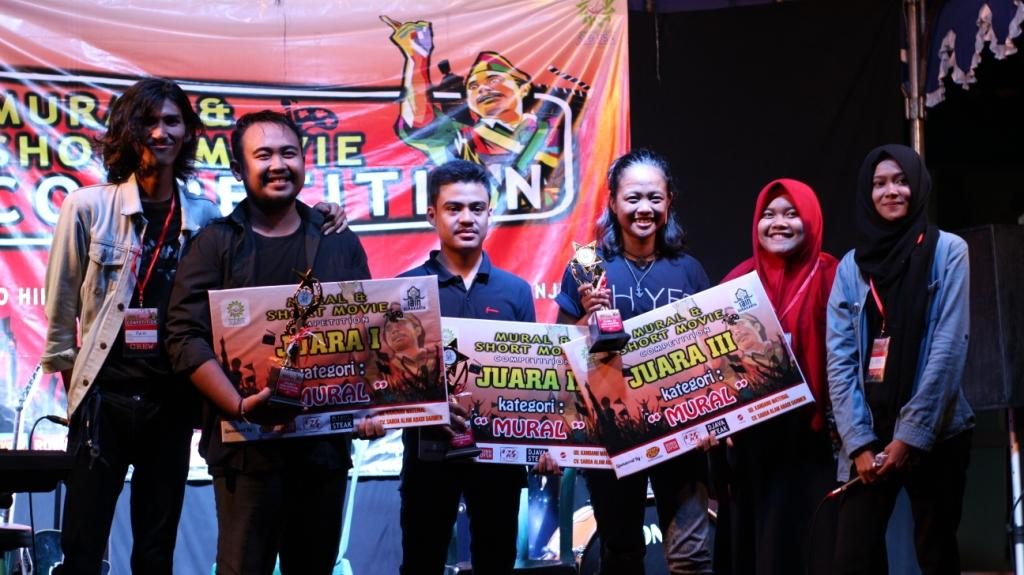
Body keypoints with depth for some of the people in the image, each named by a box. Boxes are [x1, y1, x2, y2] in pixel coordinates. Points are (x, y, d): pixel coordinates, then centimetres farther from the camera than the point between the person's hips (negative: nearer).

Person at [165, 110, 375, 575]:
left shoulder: (340, 244, 12)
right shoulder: (216, 243, 1)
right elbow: (186, 336, -7)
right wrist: (239, 406, -19)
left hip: (327, 437, 3)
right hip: (248, 441, -3)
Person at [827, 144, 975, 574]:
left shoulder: (947, 251, 1)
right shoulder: (852, 265, 9)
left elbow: (950, 347, -7)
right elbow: (839, 359, 3)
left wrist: (912, 434, -13)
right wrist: (859, 441, -8)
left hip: (934, 435, -2)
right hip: (868, 435, 2)